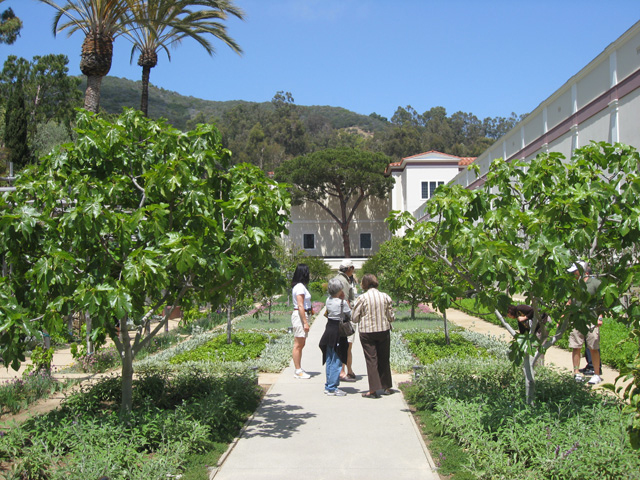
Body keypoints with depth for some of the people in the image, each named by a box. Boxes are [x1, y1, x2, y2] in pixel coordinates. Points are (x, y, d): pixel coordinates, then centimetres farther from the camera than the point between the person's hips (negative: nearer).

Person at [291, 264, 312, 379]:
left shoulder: (300, 286, 16)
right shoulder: (300, 287, -15)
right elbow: (300, 306, -20)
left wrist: (310, 310, 14)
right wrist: (305, 322, -20)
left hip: (303, 315, 11)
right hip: (299, 316, -11)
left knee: (301, 344, 14)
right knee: (298, 345, -5)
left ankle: (299, 369, 20)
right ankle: (298, 371, 0)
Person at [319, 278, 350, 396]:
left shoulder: (328, 300, 4)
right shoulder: (342, 302, -15)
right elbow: (351, 315, -5)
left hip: (329, 330, 8)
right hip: (338, 333, -7)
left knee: (329, 360, 14)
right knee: (336, 361, 0)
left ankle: (328, 386, 22)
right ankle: (332, 388, 3)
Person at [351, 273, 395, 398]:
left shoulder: (362, 298, -11)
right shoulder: (385, 297, -2)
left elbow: (354, 318, -7)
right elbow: (391, 317, 2)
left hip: (367, 332, -3)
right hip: (384, 330, 3)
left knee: (371, 360, 2)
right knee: (384, 359, 15)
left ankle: (373, 390, -2)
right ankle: (386, 387, 24)